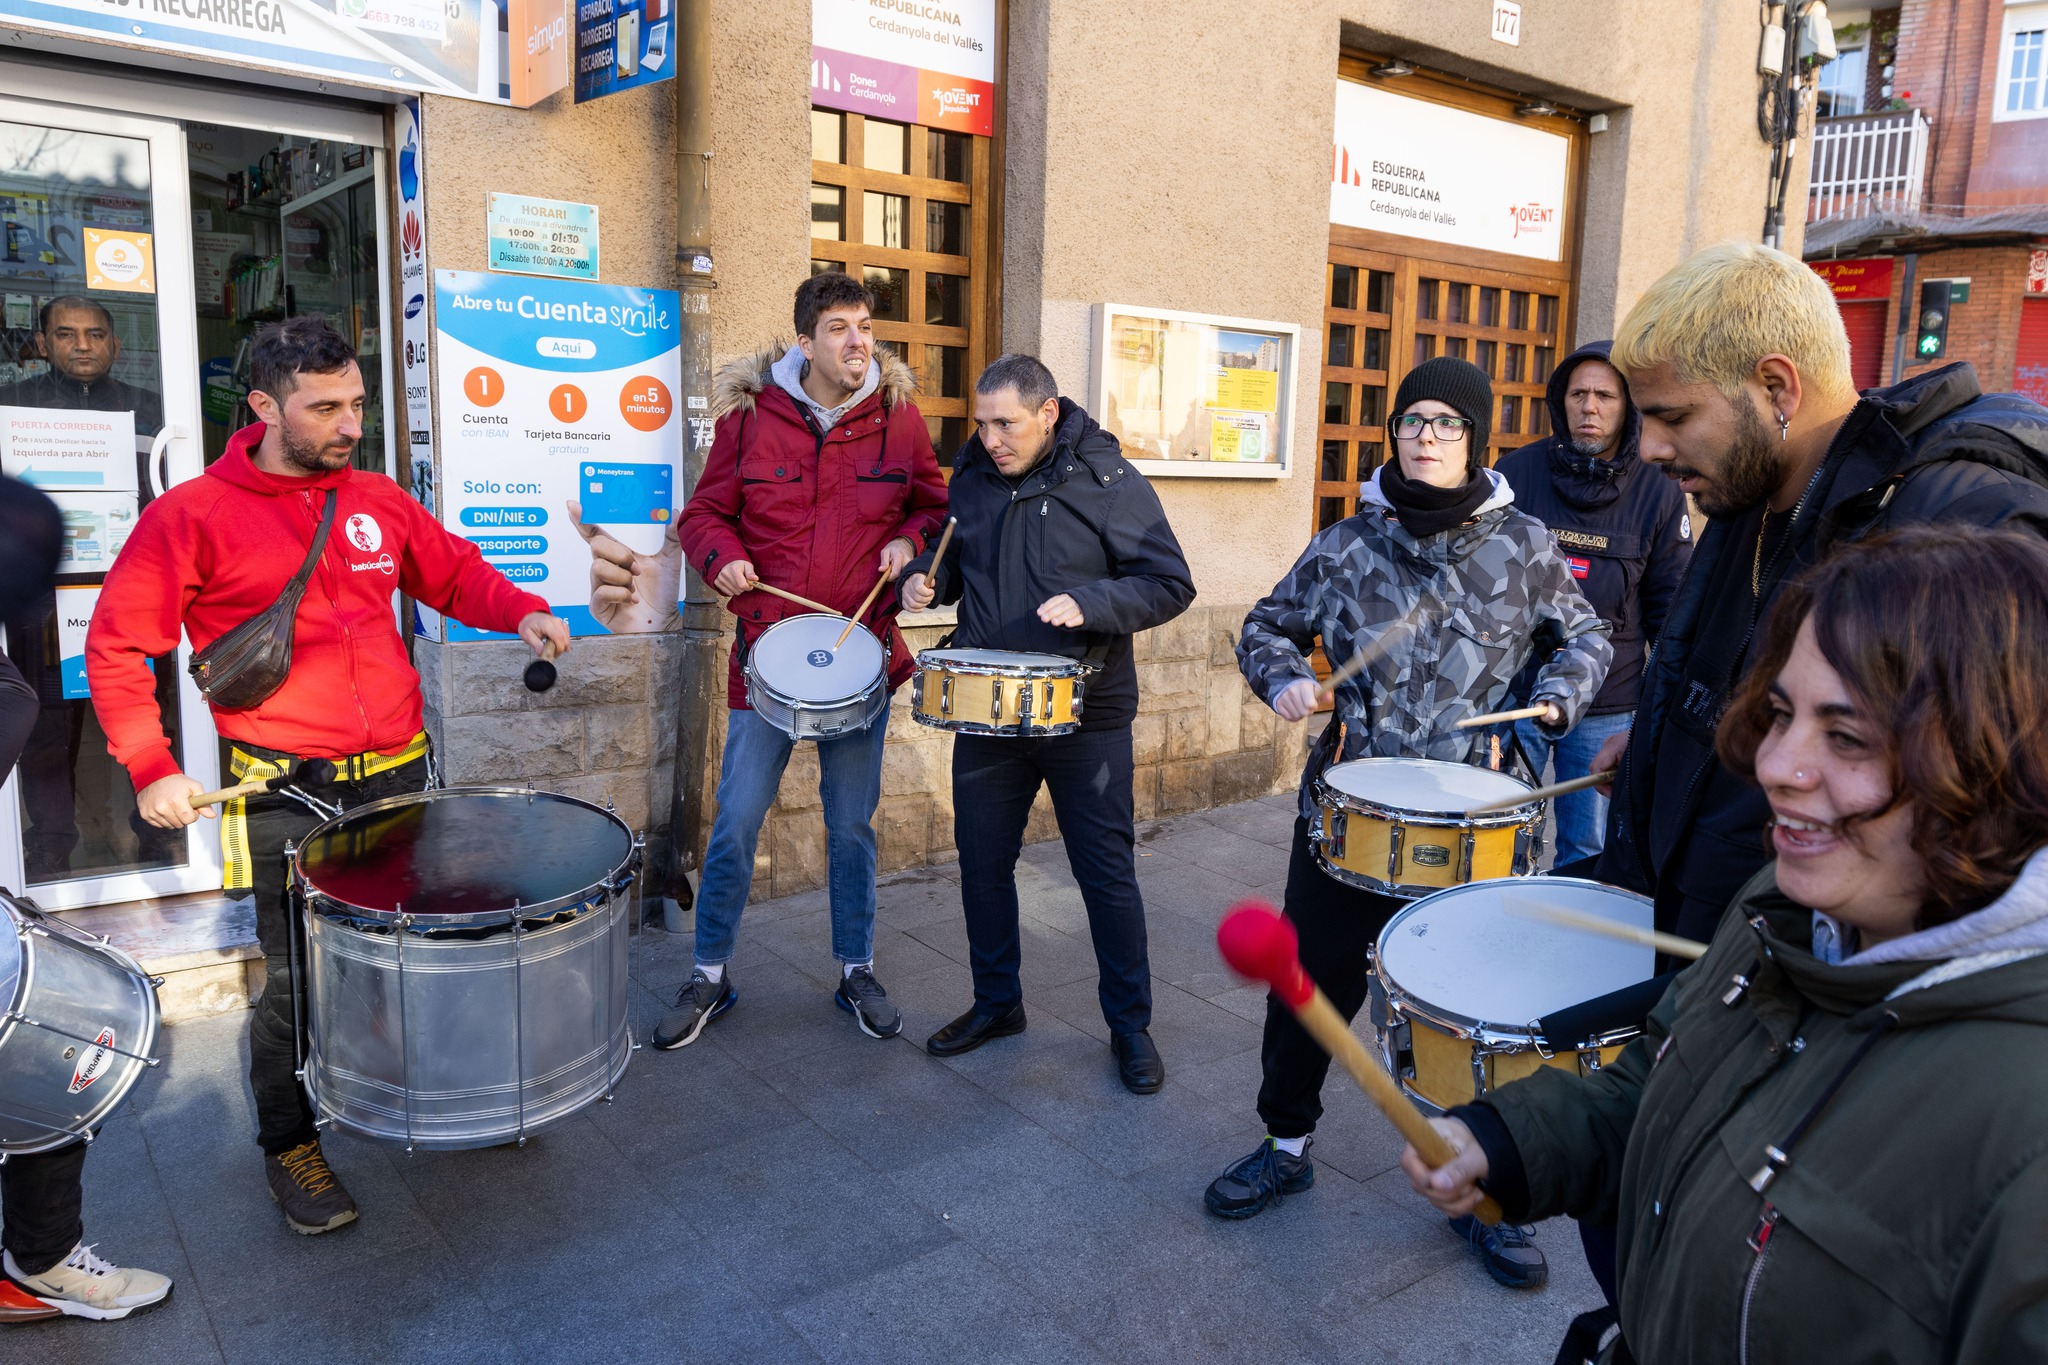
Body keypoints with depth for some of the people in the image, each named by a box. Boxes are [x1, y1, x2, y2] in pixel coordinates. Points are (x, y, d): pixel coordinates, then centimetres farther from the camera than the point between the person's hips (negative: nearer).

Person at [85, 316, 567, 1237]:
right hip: (283, 796, -4)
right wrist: (150, 767, -8)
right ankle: (289, 1144, 25)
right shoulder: (193, 516, -7)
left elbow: (455, 573, 18)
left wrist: (520, 613, -2)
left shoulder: (378, 503, 6)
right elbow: (116, 647, -2)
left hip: (397, 776, 5)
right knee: (297, 979, 3)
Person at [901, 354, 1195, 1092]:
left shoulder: (1107, 479, -10)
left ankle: (1129, 1023, 22)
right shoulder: (972, 474, 4)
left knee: (1107, 873, 5)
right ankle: (996, 1002, 33)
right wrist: (929, 578, -3)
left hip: (1085, 715, -4)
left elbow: (1169, 584, -11)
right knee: (982, 861, 13)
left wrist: (1088, 603, -26)